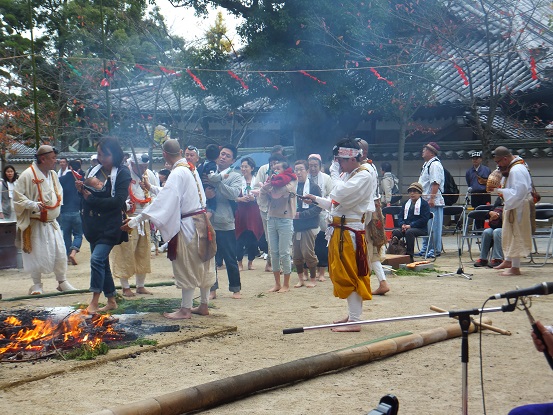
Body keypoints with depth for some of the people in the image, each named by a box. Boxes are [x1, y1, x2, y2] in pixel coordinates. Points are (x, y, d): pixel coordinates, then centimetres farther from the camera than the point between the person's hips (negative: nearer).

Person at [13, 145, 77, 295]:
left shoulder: (53, 174, 8)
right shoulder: (28, 175, -14)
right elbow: (18, 196, -15)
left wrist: (57, 207, 10)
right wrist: (33, 205, -25)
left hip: (52, 222, 6)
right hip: (36, 223, -6)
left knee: (60, 252, 5)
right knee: (37, 254, 0)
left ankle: (62, 281, 20)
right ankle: (37, 284, 16)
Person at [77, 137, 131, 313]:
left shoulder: (122, 173, -9)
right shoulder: (94, 171, 9)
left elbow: (119, 201, -17)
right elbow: (88, 196, 16)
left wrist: (92, 199, -19)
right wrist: (82, 190, -6)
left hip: (110, 225, -7)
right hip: (94, 224, 7)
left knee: (97, 259, -18)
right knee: (102, 262, 12)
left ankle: (94, 301, -11)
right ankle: (111, 300, 24)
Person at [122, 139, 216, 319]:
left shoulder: (177, 174, -19)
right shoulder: (190, 168, 8)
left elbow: (163, 201, -24)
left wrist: (136, 220, -24)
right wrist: (151, 188, 30)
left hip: (188, 225, -9)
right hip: (201, 221, 9)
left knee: (187, 267, -1)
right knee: (202, 265, 13)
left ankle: (185, 309, 6)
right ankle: (203, 305, 22)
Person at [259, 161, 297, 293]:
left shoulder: (291, 182, -2)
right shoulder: (273, 181, 13)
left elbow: (277, 193, -17)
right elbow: (263, 200, 5)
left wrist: (267, 187, -3)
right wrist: (264, 188, -9)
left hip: (284, 219, -6)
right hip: (271, 218, 6)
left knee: (284, 253, -3)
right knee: (273, 252, 7)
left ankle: (286, 284, 6)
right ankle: (277, 283, 15)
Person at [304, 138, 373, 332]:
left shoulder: (363, 176, -14)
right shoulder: (346, 175, 17)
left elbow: (338, 195, -27)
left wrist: (335, 171, -15)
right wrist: (316, 199, 13)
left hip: (351, 231, -10)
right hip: (339, 230, 10)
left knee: (351, 275, -7)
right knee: (343, 274, 16)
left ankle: (354, 321, -4)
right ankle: (352, 314, 27)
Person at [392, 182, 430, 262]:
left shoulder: (424, 204, -1)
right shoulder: (406, 203, 20)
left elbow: (424, 219, -12)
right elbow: (401, 216, 17)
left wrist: (410, 225, -18)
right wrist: (402, 225, -7)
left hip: (420, 229, -6)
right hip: (406, 227, 6)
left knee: (409, 232, -36)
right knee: (395, 232, -23)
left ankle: (409, 255, -33)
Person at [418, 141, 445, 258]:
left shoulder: (435, 164, -14)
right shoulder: (427, 164, 20)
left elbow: (435, 183, -22)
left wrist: (432, 199, -25)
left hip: (433, 202, -11)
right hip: (426, 201, 11)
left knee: (434, 226, -6)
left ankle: (435, 250, -1)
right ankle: (425, 248, 22)